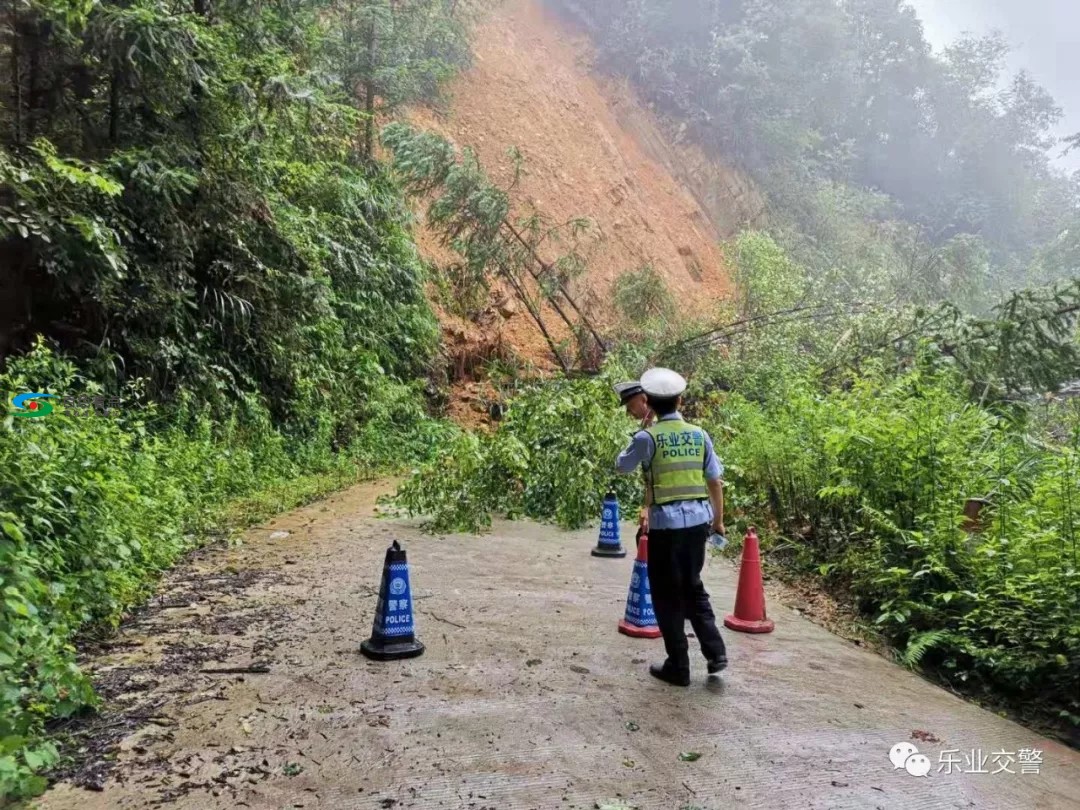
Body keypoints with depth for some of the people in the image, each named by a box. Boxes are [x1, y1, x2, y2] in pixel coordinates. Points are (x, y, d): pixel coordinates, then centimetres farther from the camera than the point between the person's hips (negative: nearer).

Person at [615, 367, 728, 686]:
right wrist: (718, 519, 20)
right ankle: (716, 653, 17)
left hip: (666, 523, -4)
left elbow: (622, 467, 8)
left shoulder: (648, 437, -8)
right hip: (698, 520, 5)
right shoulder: (699, 434, 4)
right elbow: (715, 480, 9)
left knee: (667, 595, 8)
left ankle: (678, 667, 15)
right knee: (692, 587, 22)